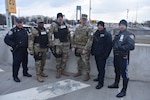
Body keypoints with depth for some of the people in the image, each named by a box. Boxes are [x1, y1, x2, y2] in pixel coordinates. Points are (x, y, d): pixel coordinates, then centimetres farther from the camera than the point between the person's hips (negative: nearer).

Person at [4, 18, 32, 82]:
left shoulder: (25, 30, 11)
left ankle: (25, 73, 36)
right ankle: (15, 76, 11)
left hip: (25, 50, 6)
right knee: (16, 63, -2)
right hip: (17, 51, -6)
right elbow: (6, 39, -13)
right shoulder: (13, 31, -9)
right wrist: (13, 45, -19)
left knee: (25, 62, 17)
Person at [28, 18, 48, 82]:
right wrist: (31, 50, -17)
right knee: (38, 62, -3)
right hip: (37, 49, -7)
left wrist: (47, 47, 18)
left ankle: (41, 72, 32)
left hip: (44, 49, 7)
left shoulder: (45, 30, 12)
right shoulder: (34, 30, -10)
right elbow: (30, 40, -13)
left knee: (43, 61, 15)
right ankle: (38, 76, 5)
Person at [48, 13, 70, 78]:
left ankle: (63, 70, 24)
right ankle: (58, 72, 16)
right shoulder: (54, 25, -5)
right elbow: (50, 35, -7)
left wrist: (70, 41, 16)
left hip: (66, 43, 5)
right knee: (58, 59, 1)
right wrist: (51, 44, -10)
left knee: (65, 58, 9)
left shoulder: (65, 24, 12)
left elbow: (68, 33, 19)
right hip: (58, 44, -5)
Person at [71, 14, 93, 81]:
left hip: (84, 49, -6)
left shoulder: (89, 28, -8)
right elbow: (74, 37, 14)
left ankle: (87, 75, 13)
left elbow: (90, 39, -15)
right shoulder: (77, 28, 11)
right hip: (77, 48, 6)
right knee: (79, 61, 17)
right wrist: (73, 46, 6)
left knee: (86, 62, -1)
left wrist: (86, 49, -18)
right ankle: (79, 72, 35)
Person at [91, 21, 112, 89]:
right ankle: (99, 77, 37)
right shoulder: (96, 33, 11)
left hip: (102, 55, -6)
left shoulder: (107, 34, -9)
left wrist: (106, 55, -17)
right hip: (96, 54, 7)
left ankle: (101, 83, 3)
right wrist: (92, 51, 12)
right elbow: (93, 43, 19)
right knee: (98, 67, 19)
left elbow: (109, 45, -13)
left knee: (101, 68, -3)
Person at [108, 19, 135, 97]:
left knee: (124, 73, -1)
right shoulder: (117, 35, 13)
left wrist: (121, 47, -20)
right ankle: (116, 84, 41)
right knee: (117, 71, 22)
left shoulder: (129, 35, -10)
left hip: (123, 57, -7)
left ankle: (124, 91, 10)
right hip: (116, 56, 7)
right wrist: (115, 48, 3)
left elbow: (131, 46, -21)